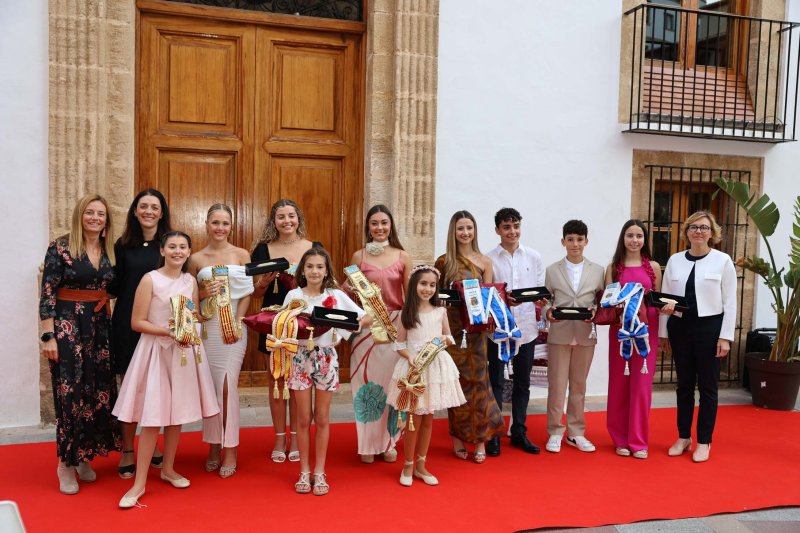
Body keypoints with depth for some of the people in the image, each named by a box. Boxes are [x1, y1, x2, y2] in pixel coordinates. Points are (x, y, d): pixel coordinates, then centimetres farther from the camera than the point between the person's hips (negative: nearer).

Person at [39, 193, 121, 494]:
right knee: (71, 393, -3)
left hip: (101, 327, 5)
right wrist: (48, 336, -14)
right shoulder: (60, 248, -7)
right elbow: (47, 293, -10)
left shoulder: (110, 251, 8)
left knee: (99, 391, 5)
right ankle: (66, 463, 10)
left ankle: (84, 456, 20)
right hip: (68, 326, -5)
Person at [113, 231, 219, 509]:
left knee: (178, 412, 10)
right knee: (152, 415, -6)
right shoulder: (150, 279, -8)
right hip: (156, 350, -5)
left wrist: (191, 330, -6)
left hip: (184, 351, 5)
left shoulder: (191, 281, 7)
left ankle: (168, 469, 27)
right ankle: (140, 482, 2)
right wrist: (167, 331, -20)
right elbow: (137, 322, -9)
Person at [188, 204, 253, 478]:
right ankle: (213, 446, 17)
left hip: (233, 328, -1)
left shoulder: (242, 255, 4)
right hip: (206, 328, 2)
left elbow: (247, 293, 2)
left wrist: (237, 323, -8)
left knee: (228, 387, -5)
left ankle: (230, 450, 3)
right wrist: (203, 292, -9)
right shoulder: (196, 259, 6)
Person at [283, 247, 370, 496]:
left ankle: (319, 472, 18)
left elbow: (367, 317, -1)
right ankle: (304, 471, 19)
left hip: (327, 358, 0)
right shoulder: (293, 295, 0)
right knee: (304, 418, 6)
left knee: (322, 418, 7)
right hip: (301, 357, 0)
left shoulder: (336, 295, -1)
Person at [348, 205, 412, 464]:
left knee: (391, 383, 4)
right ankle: (368, 444, 15)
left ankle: (389, 442, 19)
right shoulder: (359, 256, 3)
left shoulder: (403, 257, 3)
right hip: (366, 325, 0)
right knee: (367, 383, 2)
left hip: (395, 326, 0)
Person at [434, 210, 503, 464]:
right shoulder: (444, 262, 3)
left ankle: (480, 439, 8)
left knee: (478, 380, 1)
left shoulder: (484, 262, 5)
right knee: (456, 381, 4)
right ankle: (458, 437, 15)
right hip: (451, 327, 0)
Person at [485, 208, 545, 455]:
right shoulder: (488, 259, -2)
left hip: (526, 326, 3)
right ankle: (493, 435, 14)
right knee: (496, 382, 5)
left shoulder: (534, 257, 6)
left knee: (522, 383, 12)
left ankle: (519, 432, 25)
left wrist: (541, 301, -14)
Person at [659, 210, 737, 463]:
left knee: (707, 386, 6)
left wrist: (725, 336, -8)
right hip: (680, 326, 3)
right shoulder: (675, 260, 5)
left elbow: (730, 302, -4)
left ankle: (704, 442, 17)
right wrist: (663, 332, 7)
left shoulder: (723, 260, -2)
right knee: (684, 385, 12)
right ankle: (684, 437, 24)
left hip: (709, 327, -3)